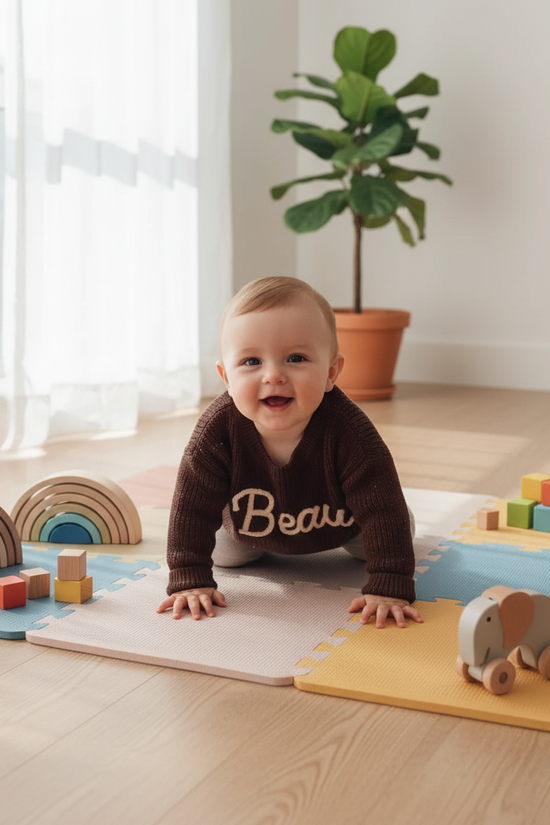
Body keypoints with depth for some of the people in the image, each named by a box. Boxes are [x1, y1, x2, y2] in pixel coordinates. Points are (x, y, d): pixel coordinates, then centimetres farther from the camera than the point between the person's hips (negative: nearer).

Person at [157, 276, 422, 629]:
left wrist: (389, 588, -44)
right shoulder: (219, 428, -39)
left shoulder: (346, 428, -43)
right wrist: (190, 580, -34)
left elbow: (382, 508, -39)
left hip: (339, 521, -1)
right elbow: (192, 506, -30)